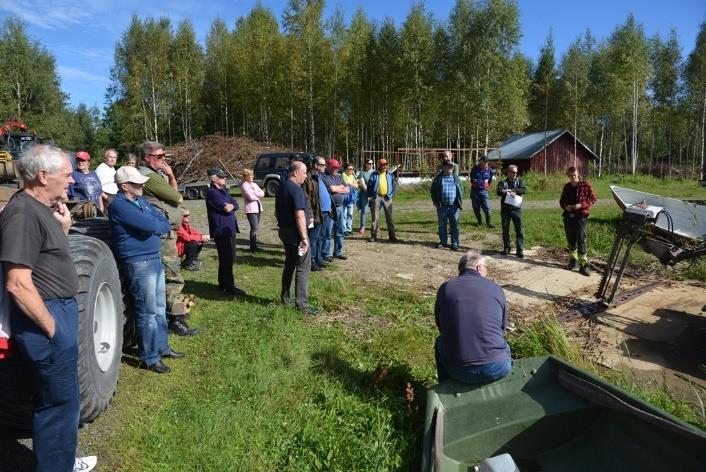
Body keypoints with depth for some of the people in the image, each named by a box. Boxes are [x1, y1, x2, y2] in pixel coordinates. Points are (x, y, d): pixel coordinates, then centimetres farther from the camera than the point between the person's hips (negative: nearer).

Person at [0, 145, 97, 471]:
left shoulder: (41, 208, 9)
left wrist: (63, 227, 5)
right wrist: (51, 326, -17)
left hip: (60, 311, 10)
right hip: (45, 317, -10)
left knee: (64, 397, 22)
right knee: (59, 401, 4)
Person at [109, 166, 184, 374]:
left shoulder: (141, 200, 13)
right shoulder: (120, 205, -16)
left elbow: (164, 221, 9)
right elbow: (151, 226, -24)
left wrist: (154, 225, -11)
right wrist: (160, 224, -4)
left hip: (155, 259, 9)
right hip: (139, 263, -9)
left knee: (160, 308, 17)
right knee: (148, 313, -1)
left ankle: (162, 347, 31)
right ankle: (149, 358, 11)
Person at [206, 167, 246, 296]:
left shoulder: (223, 190, 17)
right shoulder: (212, 193, -13)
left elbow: (236, 204, 10)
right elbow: (226, 209, -20)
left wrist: (232, 206, -12)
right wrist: (231, 206, 1)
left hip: (229, 229, 9)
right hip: (221, 230, -9)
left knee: (227, 257, 15)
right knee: (227, 258, -6)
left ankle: (223, 283, 26)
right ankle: (229, 286, 1)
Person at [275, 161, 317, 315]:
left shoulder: (282, 187, 11)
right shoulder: (296, 189, -18)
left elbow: (277, 211, 20)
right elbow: (300, 216, -24)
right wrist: (304, 238, -22)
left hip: (284, 231, 9)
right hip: (295, 233, -9)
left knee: (289, 264, 19)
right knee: (303, 268, -3)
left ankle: (284, 297, 27)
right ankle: (302, 304, 0)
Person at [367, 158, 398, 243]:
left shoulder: (390, 174, 9)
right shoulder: (374, 175, 2)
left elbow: (393, 185, 12)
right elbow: (369, 185, 3)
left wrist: (392, 194, 1)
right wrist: (370, 196, -4)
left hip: (387, 198, 2)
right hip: (376, 197, -2)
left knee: (389, 217, 4)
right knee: (375, 217, 2)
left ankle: (392, 235, 10)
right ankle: (373, 235, 8)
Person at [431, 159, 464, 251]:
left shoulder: (456, 178, 10)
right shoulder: (438, 178, 5)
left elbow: (461, 190, 12)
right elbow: (433, 191, 8)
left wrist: (460, 203, 3)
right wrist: (435, 202, 0)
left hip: (454, 206, 0)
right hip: (442, 206, 0)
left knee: (454, 225, -1)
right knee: (442, 225, 9)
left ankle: (455, 244, 5)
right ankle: (443, 242, 22)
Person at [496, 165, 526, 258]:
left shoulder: (519, 181, 8)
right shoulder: (503, 182, 3)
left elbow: (524, 190, -8)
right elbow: (498, 192, -15)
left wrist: (512, 190, -19)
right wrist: (509, 192, -29)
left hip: (516, 209, 0)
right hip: (505, 209, 0)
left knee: (519, 230, -3)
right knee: (505, 229, 7)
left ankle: (520, 250, 1)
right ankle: (506, 248, 21)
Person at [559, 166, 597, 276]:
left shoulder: (585, 185, -2)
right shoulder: (567, 187, 12)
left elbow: (593, 199, -2)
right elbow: (561, 201, 18)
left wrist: (581, 205, -16)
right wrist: (565, 206, -4)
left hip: (580, 216, -5)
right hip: (568, 216, 5)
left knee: (581, 241, -8)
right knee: (571, 240, 13)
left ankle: (584, 265, -5)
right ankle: (573, 260, 28)